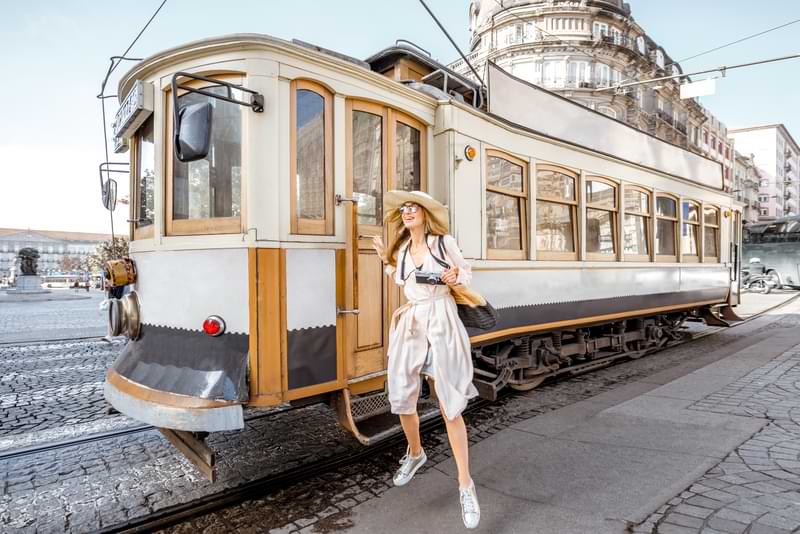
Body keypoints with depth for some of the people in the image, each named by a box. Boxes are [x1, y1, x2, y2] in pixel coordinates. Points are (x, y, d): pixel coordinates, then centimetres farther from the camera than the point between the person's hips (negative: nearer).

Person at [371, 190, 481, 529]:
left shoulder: (445, 242, -1)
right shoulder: (402, 248, 13)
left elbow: (467, 274, 6)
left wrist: (454, 277, -15)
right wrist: (388, 261, 15)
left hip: (441, 321, -4)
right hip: (410, 322, 5)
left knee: (450, 405, -5)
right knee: (402, 400, 8)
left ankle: (465, 485, 9)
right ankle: (415, 454, 38)